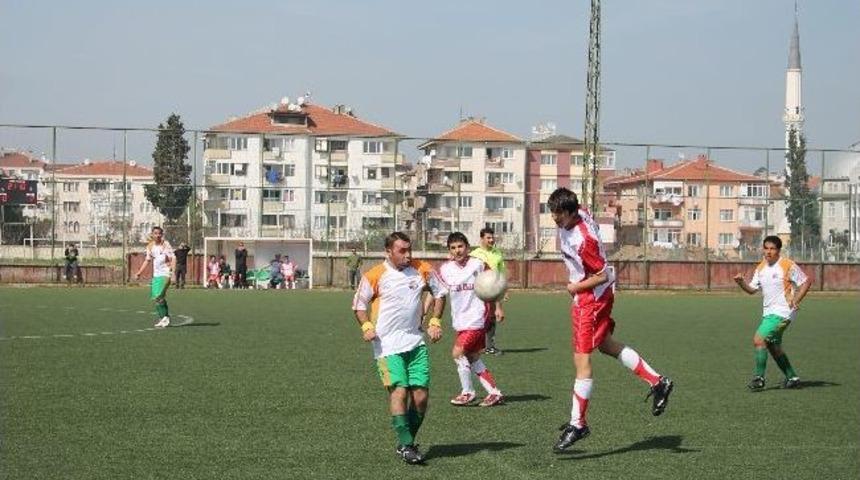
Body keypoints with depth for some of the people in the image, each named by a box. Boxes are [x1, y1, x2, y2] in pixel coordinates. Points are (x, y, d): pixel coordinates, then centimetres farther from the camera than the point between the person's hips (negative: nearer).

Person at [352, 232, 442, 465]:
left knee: (421, 395, -1)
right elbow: (359, 303, 6)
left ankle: (407, 442, 15)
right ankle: (405, 445, -17)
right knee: (399, 390, -18)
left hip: (415, 341, 4)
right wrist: (366, 325, -11)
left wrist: (435, 321, 9)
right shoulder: (374, 276, -6)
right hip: (388, 344, -4)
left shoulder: (421, 270, 3)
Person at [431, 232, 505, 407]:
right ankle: (494, 393, 21)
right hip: (460, 322, 6)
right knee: (473, 358, 11)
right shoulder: (444, 270, 2)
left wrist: (498, 307, -3)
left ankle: (467, 392, 0)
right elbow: (440, 297, 9)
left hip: (476, 319, -6)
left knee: (458, 352, -15)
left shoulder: (478, 264, -8)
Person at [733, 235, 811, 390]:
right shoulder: (761, 268, 10)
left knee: (758, 339, -17)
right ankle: (792, 378, 27)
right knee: (774, 348, 15)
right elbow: (752, 289, 9)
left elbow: (806, 282, -6)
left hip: (782, 312, -8)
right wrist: (741, 283, -11)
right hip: (769, 313, 8)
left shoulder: (788, 266, -10)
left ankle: (759, 378, -10)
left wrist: (796, 300, -16)